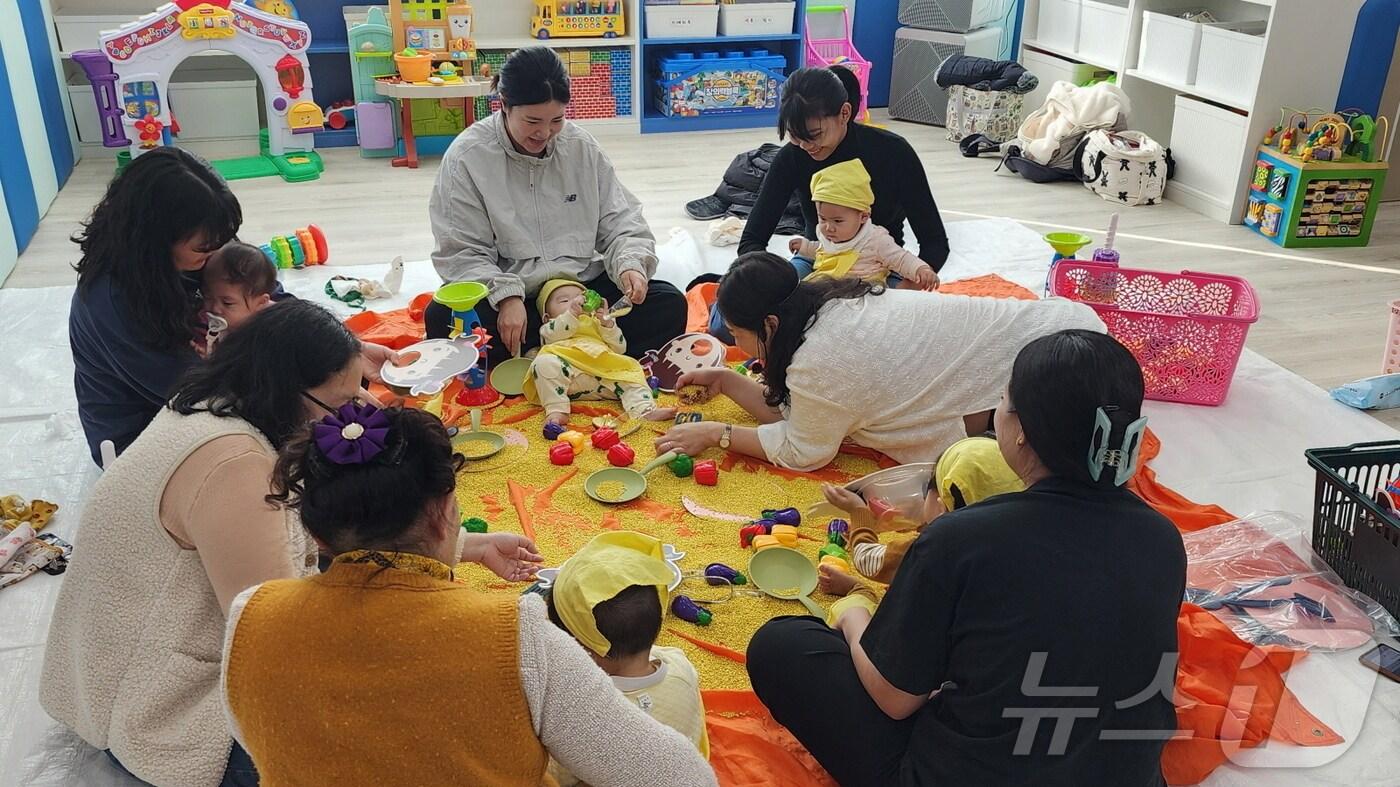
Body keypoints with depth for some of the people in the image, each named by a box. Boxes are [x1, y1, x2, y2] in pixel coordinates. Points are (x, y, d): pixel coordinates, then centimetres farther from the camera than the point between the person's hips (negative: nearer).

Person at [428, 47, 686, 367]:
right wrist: (506, 296, -25)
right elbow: (461, 252, -9)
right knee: (442, 319, -34)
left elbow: (620, 222, 6)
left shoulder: (582, 147, 3)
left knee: (669, 305, -19)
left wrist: (630, 264, -16)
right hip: (504, 295, -3)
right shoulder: (468, 157, -7)